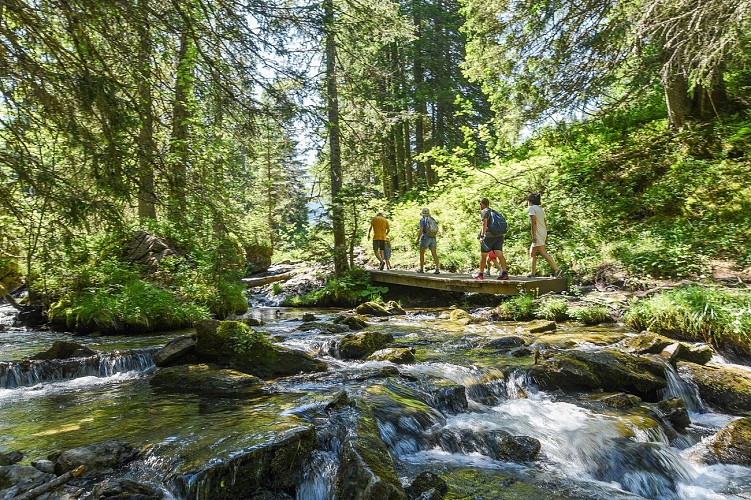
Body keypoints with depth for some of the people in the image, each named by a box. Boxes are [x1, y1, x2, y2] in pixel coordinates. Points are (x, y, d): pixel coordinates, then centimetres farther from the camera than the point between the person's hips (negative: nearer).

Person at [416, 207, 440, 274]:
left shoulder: (422, 219, -6)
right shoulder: (433, 219, 13)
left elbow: (421, 230, -14)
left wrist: (418, 239, -9)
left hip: (425, 238, -5)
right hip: (433, 238, 5)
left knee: (422, 253, 8)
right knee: (434, 253, 1)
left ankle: (421, 269, 10)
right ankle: (437, 269, -9)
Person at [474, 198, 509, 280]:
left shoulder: (484, 211, -1)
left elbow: (484, 224, -16)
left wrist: (482, 236, -22)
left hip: (489, 236, -7)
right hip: (499, 235, 7)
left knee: (483, 255, 6)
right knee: (500, 254, -4)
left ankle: (481, 274, 14)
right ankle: (504, 273, -19)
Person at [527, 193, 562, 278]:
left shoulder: (531, 208, -7)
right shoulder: (540, 209, 18)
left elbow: (534, 222, -17)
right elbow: (545, 223, 17)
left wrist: (533, 235, -19)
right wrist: (545, 236, 19)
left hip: (538, 234, -9)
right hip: (543, 233, 9)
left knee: (543, 253, -11)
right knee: (532, 253, 13)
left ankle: (557, 270, -14)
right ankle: (533, 272, 14)